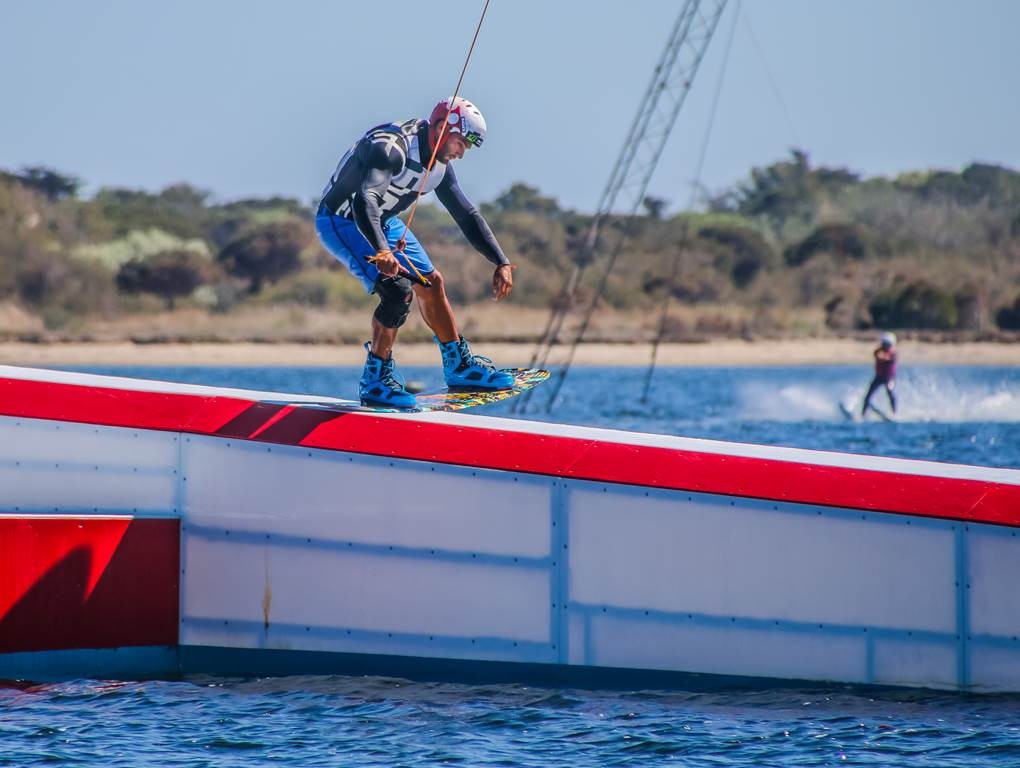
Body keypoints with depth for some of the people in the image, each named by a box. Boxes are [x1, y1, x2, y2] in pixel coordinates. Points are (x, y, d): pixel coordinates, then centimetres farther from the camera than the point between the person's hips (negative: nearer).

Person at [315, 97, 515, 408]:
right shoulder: (392, 147, -31)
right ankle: (374, 381, -13)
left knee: (430, 283, 10)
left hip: (382, 222, 9)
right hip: (341, 220, -9)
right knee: (398, 291, -23)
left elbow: (467, 216, 8)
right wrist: (382, 251, -59)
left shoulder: (439, 165, -2)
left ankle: (460, 366, 25)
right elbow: (365, 201, -46)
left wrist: (502, 263, 2)